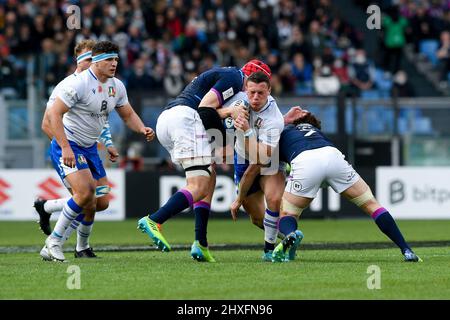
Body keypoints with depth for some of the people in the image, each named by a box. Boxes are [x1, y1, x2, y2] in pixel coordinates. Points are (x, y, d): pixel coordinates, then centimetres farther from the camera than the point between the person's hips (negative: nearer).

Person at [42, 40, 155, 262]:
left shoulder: (116, 86, 5)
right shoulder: (79, 83, -19)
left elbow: (128, 115, 17)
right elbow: (54, 113, -22)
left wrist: (143, 130, -6)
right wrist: (65, 148, -28)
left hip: (89, 148, 8)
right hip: (67, 146, -8)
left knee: (101, 202, 4)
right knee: (85, 193, -25)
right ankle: (54, 240, -11)